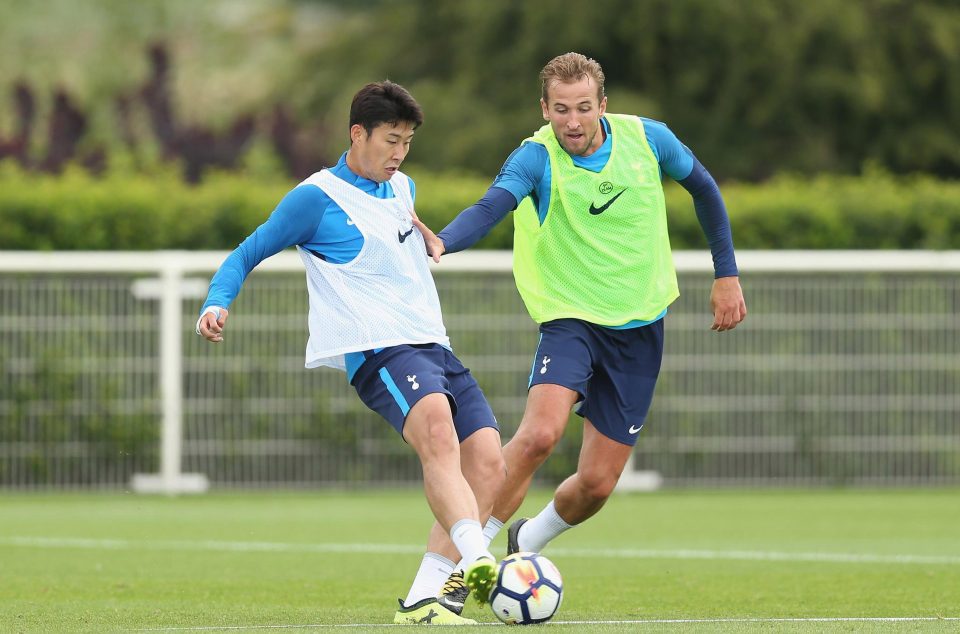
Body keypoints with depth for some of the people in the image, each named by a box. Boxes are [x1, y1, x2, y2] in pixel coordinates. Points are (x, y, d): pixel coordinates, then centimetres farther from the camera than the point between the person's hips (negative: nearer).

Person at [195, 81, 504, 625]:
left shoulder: (402, 188, 21)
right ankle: (480, 562, -55)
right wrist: (217, 304, -13)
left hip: (434, 348, 8)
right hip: (377, 351, -8)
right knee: (438, 434, -36)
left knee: (487, 466, -9)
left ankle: (421, 601, -5)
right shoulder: (317, 198, -1)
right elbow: (248, 255, 4)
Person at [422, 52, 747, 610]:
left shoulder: (647, 140, -6)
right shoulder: (536, 159, -17)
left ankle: (529, 541, 33)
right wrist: (441, 244, -57)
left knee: (597, 483, 0)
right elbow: (491, 207, -36)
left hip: (640, 326, 3)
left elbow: (704, 188, 12)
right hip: (571, 318, -3)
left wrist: (727, 274, 12)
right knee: (540, 433, -30)